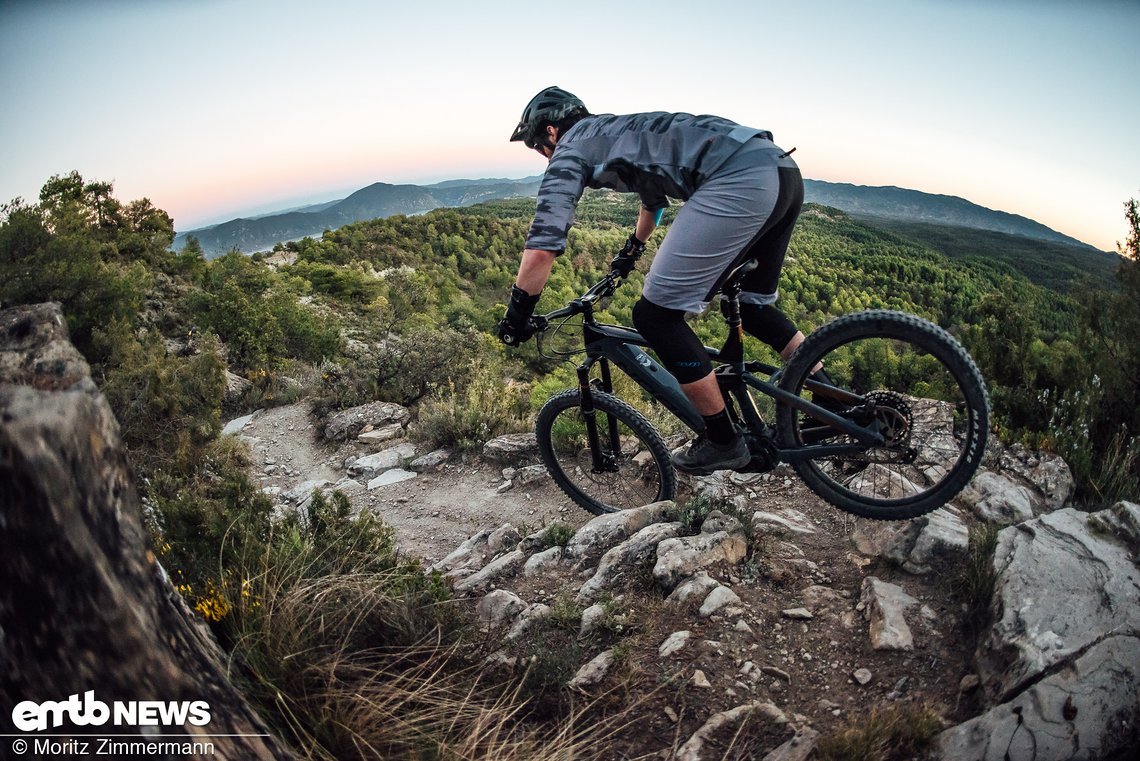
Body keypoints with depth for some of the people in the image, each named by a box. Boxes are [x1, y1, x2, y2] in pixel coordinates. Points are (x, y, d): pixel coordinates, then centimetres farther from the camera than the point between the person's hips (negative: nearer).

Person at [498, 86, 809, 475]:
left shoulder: (571, 148, 9)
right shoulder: (618, 133, 34)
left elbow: (542, 247, -1)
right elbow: (654, 196, 53)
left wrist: (515, 318, 11)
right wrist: (630, 252, 68)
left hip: (738, 181, -10)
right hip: (783, 170, 10)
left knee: (657, 314, -2)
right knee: (752, 303, 25)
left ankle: (722, 441, 8)